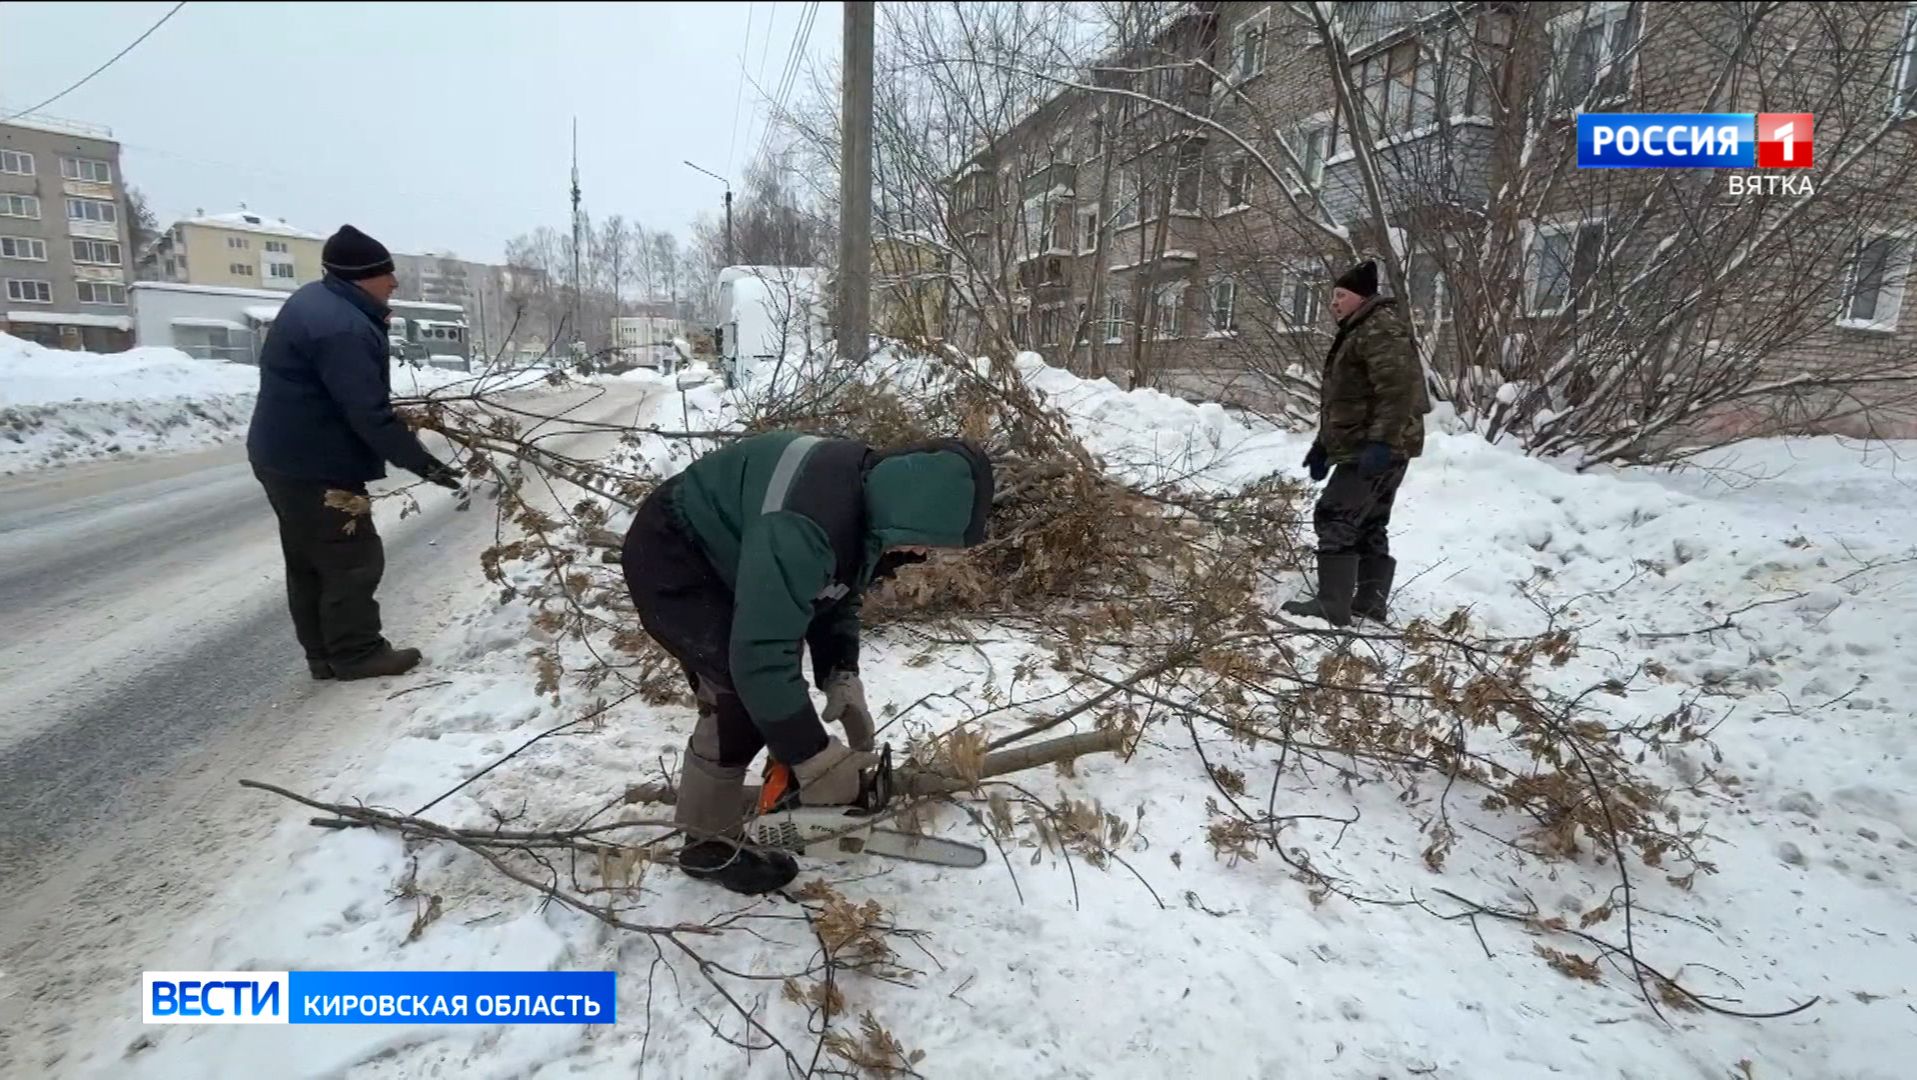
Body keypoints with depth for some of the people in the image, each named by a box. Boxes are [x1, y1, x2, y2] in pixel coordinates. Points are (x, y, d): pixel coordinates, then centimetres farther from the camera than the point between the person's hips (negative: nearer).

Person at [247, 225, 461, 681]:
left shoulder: (315, 300, 8)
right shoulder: (343, 329, -26)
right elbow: (368, 414, -28)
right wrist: (420, 462, -22)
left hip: (284, 456, 11)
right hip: (315, 465, -11)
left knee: (309, 560, 16)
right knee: (353, 560, 0)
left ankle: (324, 654, 26)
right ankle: (357, 654, 9)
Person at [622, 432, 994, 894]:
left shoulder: (870, 494, -8)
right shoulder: (804, 524, -39)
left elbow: (837, 595, 4)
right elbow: (761, 652, -39)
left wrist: (841, 679, -8)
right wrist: (816, 761, -31)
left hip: (717, 559, 9)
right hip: (668, 558, -9)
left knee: (732, 696, 13)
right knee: (742, 695, -14)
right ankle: (708, 844, 3)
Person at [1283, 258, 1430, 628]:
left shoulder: (1381, 329, -13)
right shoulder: (1357, 333, 22)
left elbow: (1399, 389, -25)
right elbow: (1342, 398, 26)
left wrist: (1381, 442, -30)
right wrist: (1323, 445, 23)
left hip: (1377, 449, -11)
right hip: (1363, 447, 11)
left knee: (1335, 519, -12)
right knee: (1369, 526, 12)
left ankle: (1332, 607, -12)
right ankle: (1370, 604, 18)